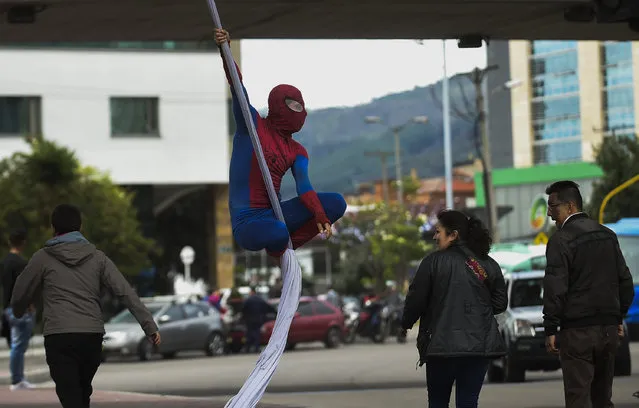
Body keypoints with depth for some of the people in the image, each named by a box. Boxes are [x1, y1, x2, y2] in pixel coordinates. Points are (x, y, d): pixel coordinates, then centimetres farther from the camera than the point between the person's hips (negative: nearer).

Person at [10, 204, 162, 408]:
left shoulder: (43, 257, 4)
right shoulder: (97, 257, 9)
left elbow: (20, 294, 13)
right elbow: (125, 292, 1)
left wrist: (17, 313, 37)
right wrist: (149, 325, 0)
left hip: (59, 337, -3)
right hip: (92, 336, 3)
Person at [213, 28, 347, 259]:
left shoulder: (297, 152, 11)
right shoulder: (251, 124, 1)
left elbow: (303, 186, -6)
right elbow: (237, 88, -13)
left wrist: (320, 216, -26)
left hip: (273, 216, 6)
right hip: (246, 222, -6)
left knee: (337, 203, -11)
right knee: (278, 233, -42)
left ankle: (283, 247, -9)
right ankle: (278, 248, -2)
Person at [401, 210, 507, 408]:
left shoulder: (434, 261, -6)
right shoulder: (489, 265, 5)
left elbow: (416, 299, -4)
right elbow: (500, 303, 10)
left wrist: (406, 324, 14)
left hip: (443, 344, -3)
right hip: (481, 346, 3)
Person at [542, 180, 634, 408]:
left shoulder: (561, 240, -9)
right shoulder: (608, 235, 13)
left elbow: (555, 289, -14)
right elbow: (625, 281, 16)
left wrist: (550, 330, -10)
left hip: (578, 331, -7)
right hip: (609, 328, 7)